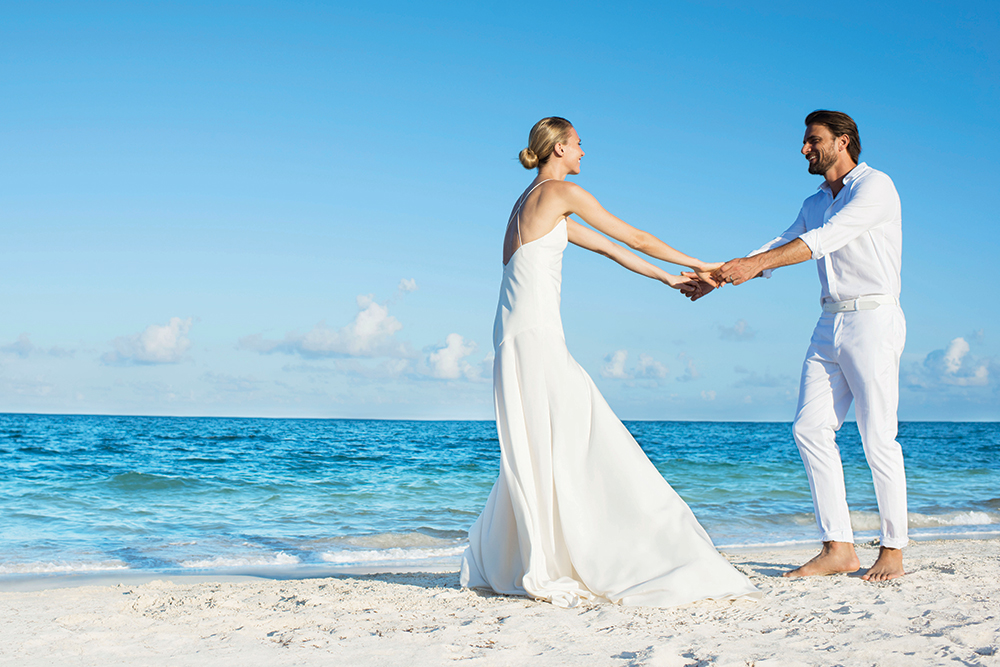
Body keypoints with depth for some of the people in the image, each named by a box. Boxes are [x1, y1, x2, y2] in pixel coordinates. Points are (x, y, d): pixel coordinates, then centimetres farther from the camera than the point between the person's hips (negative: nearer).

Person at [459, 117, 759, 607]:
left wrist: (667, 279, 31)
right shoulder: (560, 191, -3)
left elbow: (606, 247, 28)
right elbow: (635, 239, 1)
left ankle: (494, 563, 18)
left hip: (520, 335, 10)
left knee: (536, 452, 12)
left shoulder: (533, 201, 24)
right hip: (534, 332, -10)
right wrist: (697, 264, 13)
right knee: (559, 445, -9)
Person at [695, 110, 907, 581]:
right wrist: (719, 276, 11)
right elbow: (778, 249, 23)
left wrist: (753, 264, -23)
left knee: (877, 438, -7)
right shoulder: (814, 204, 20)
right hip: (829, 326, 8)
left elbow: (825, 239, -18)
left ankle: (893, 550, 5)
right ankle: (838, 548, -1)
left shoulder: (875, 186, -6)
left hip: (873, 320, -8)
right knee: (810, 429, -4)